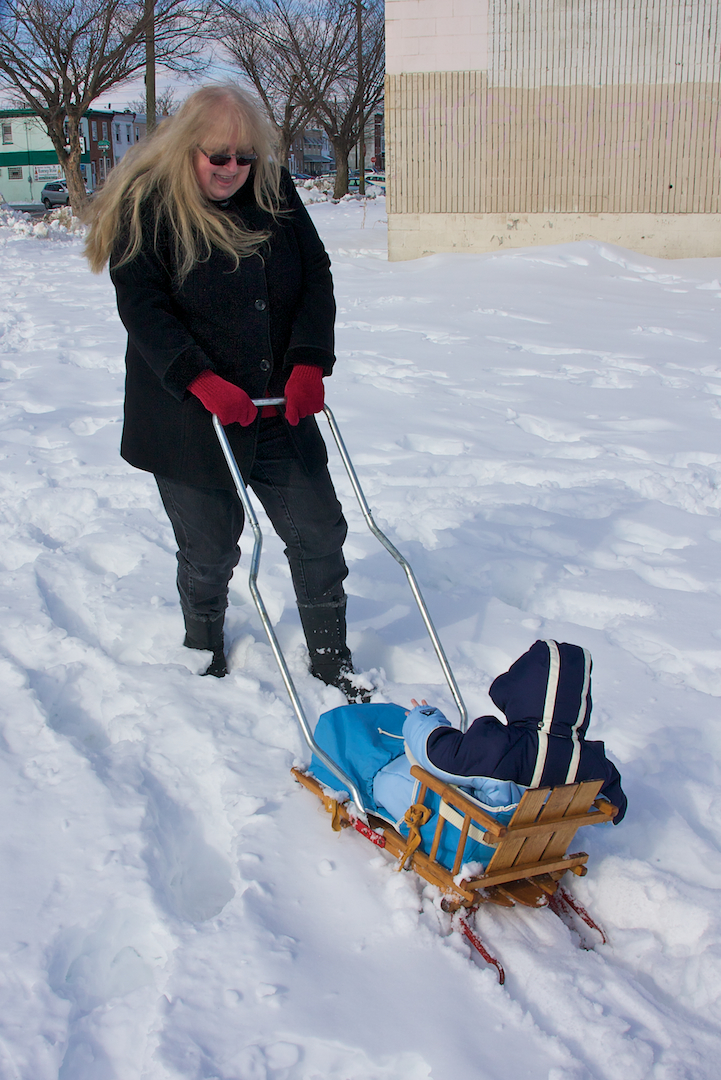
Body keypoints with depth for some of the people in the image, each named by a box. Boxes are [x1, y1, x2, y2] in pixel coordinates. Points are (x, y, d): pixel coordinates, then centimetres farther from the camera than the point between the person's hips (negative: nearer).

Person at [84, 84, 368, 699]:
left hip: (279, 410, 4)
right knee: (209, 549, 7)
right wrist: (203, 381, -27)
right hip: (188, 418, -4)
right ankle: (204, 650, 36)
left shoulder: (275, 193, 4)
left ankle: (330, 655, 24)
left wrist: (310, 362, -9)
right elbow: (143, 310, -16)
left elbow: (316, 275, 5)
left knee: (319, 531, 6)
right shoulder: (145, 206, -9)